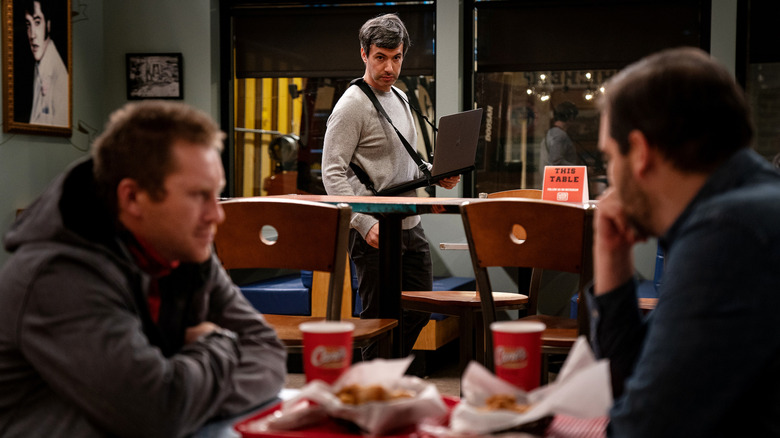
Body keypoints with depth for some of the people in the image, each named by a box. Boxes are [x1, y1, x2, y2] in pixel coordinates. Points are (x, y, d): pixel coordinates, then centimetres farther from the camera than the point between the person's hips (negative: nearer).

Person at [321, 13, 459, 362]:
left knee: (418, 310, 15)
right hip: (375, 230, -9)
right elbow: (333, 174, -18)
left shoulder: (400, 100, 15)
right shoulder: (352, 105, -12)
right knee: (381, 317, -1)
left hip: (410, 224, 9)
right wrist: (365, 224, -27)